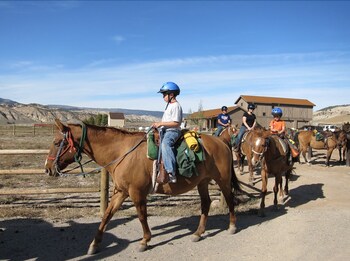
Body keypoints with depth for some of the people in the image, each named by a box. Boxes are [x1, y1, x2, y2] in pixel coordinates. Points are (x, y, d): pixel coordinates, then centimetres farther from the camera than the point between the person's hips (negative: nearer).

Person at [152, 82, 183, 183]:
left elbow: (176, 123, -20)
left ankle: (171, 173, -43)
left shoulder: (176, 106, -12)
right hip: (165, 131, 12)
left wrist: (161, 123, -20)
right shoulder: (169, 105, 19)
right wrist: (158, 124, 15)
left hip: (172, 131, -12)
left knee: (165, 144, -37)